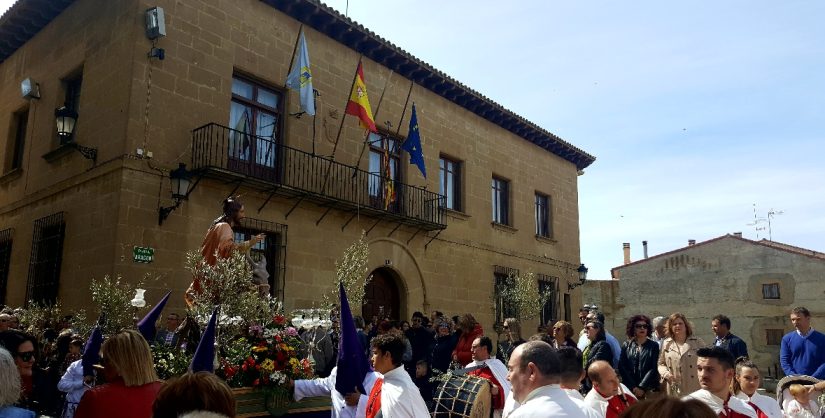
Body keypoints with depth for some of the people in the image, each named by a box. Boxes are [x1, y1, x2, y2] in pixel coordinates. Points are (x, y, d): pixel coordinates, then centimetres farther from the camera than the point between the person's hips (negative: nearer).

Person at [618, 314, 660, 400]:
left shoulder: (654, 346, 4)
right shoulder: (626, 345, 7)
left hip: (648, 389, -1)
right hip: (629, 389, 1)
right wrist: (633, 387, -8)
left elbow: (653, 369, -3)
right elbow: (622, 367, 1)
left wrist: (641, 387, -10)